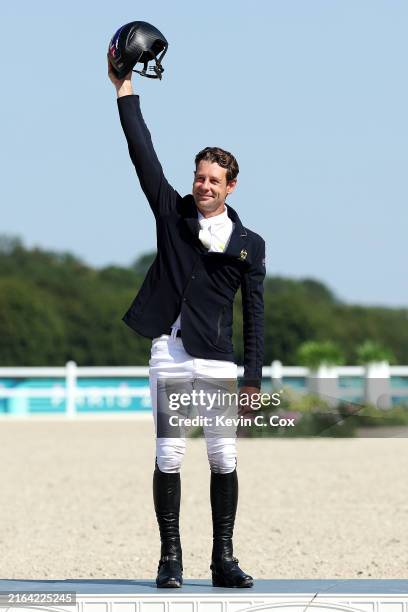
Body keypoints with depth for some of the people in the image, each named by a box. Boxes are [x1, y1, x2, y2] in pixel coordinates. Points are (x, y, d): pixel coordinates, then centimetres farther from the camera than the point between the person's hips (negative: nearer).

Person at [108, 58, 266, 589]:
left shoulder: (249, 245, 7)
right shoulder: (173, 213, 9)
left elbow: (255, 316, 5)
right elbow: (144, 154, 3)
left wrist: (253, 379, -1)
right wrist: (125, 88, -2)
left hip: (217, 361, 0)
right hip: (168, 355, 0)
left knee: (224, 460, -1)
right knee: (169, 457, -2)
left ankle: (224, 559, 6)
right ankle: (170, 558, 3)